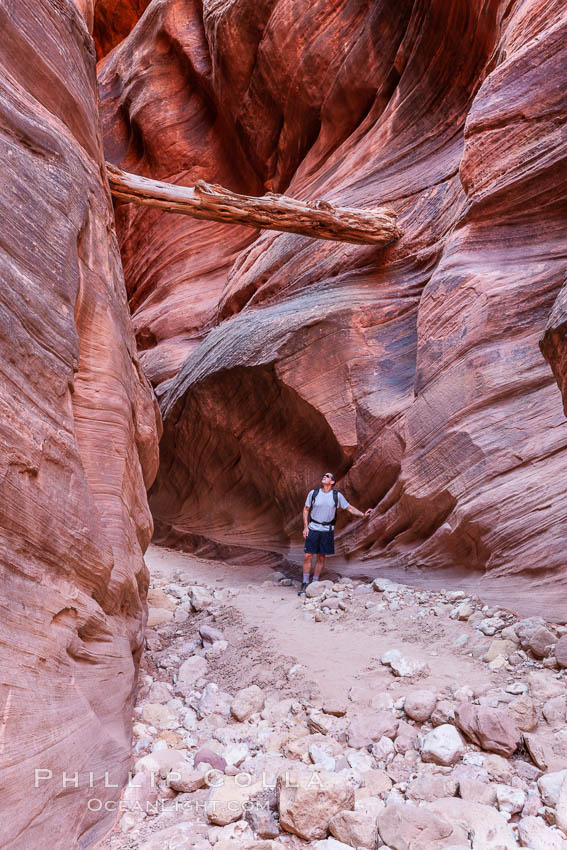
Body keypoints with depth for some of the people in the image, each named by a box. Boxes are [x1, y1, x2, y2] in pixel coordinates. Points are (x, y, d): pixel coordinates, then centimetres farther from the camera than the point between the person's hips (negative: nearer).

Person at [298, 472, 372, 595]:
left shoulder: (337, 495, -1)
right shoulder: (313, 493, -1)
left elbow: (349, 508, 4)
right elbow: (306, 509, 7)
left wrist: (363, 514, -9)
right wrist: (305, 527, -1)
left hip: (327, 531, 1)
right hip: (313, 529, -1)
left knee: (321, 557, 6)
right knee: (307, 556, -3)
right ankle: (305, 583, 9)